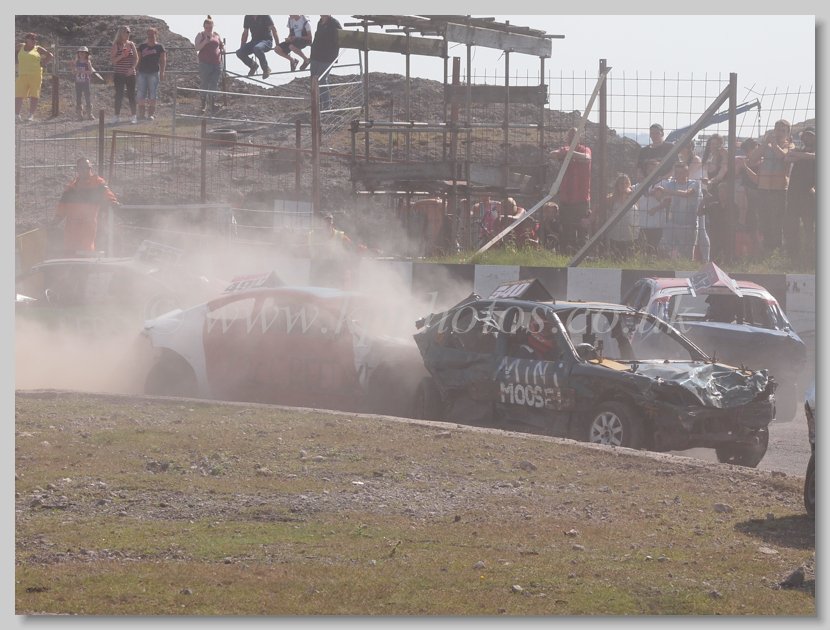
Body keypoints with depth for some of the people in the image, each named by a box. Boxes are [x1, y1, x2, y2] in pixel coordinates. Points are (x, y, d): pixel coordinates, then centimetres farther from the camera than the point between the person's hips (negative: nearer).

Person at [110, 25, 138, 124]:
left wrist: (132, 68, -8)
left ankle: (133, 116, 5)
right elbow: (112, 60, -6)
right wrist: (121, 56, -20)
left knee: (131, 95, 2)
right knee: (119, 95, -2)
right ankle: (117, 116, 4)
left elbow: (136, 58, 8)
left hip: (130, 74, 3)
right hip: (119, 74, -3)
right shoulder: (116, 45, -1)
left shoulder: (131, 45, 9)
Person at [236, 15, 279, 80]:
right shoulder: (248, 17, 4)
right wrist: (242, 47, 8)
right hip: (254, 41, 6)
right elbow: (245, 33, 12)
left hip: (266, 41, -6)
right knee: (239, 53, -17)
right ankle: (253, 65, 10)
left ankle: (266, 69, -19)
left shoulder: (265, 16, -11)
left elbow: (273, 29, -14)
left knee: (257, 48, -40)